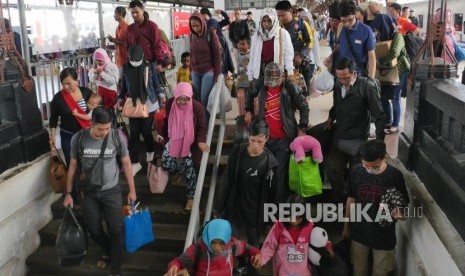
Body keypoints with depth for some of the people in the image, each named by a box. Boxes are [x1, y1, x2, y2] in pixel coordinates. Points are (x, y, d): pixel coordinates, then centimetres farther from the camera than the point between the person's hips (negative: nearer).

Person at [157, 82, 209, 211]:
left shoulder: (197, 107, -22)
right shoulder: (169, 104, -13)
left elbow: (202, 127, -11)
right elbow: (166, 121, 5)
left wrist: (200, 141, -25)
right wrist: (162, 135, 4)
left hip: (191, 144, -3)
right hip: (173, 141, 3)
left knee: (191, 171, 2)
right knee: (166, 164, -4)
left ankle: (191, 197, 21)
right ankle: (180, 169, 31)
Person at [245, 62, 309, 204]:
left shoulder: (290, 88, -10)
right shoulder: (261, 86, 3)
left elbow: (303, 107, -5)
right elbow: (249, 94, 24)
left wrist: (302, 128, -8)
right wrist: (248, 111, 19)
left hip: (284, 138, -4)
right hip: (266, 137, 5)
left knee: (280, 172, -5)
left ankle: (280, 203, 5)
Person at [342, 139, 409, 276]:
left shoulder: (395, 176, -19)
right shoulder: (356, 171, -12)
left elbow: (404, 206, -10)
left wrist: (398, 213, -34)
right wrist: (346, 225, 10)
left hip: (384, 235, -2)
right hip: (359, 232, 2)